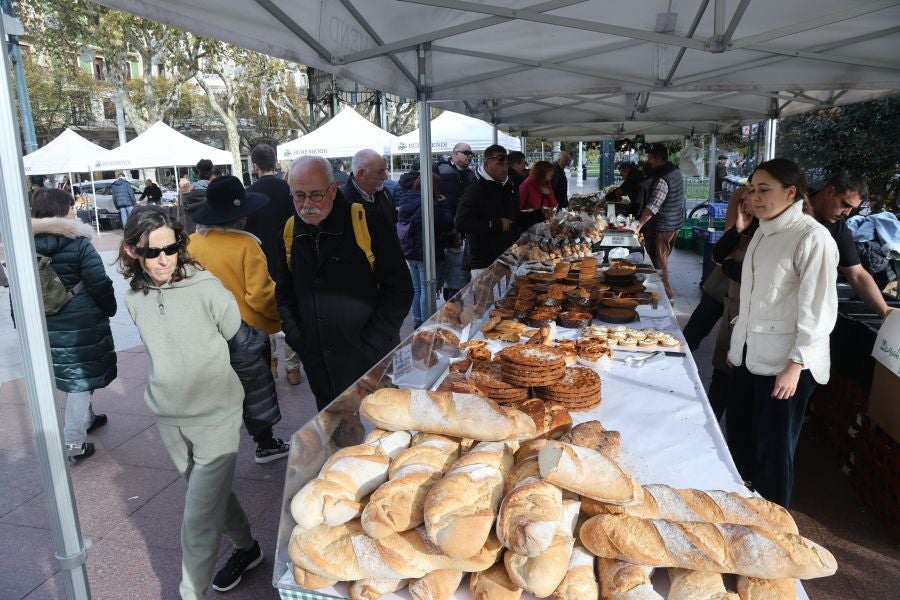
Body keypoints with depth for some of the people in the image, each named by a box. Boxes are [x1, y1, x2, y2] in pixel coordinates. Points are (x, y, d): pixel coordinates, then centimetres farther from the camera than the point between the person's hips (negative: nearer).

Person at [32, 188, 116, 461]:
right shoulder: (79, 244, -14)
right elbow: (100, 285, -14)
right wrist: (110, 309, 3)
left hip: (47, 325, 6)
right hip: (82, 323, -5)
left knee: (72, 375, 24)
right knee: (81, 378, 3)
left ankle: (86, 419, 43)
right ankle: (73, 442, 3)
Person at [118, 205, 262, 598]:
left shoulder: (206, 288, -18)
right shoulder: (135, 299, -2)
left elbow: (233, 334, -4)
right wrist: (173, 381, 10)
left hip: (215, 417, -5)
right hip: (168, 418, 5)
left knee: (199, 518, -1)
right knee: (211, 494, 22)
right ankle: (246, 548, 45)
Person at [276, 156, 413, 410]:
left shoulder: (370, 223, -12)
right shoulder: (290, 231, 4)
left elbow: (398, 290, -10)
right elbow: (285, 292, 16)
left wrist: (370, 344, -13)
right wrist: (296, 337, 3)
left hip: (373, 363, -4)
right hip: (319, 368, 4)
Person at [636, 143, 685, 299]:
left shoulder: (662, 179, -25)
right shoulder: (676, 171, 6)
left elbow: (652, 206, -30)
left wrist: (639, 224, -28)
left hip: (663, 226, -10)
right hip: (676, 222, 10)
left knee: (659, 260, 2)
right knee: (664, 257, 21)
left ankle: (666, 292, 9)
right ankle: (666, 290, 33)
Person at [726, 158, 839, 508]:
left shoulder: (812, 238, -16)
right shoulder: (764, 232, 9)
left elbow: (819, 310, -18)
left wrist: (796, 365, -18)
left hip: (784, 362, -8)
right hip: (749, 355, 8)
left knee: (773, 448, 5)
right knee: (740, 438, 18)